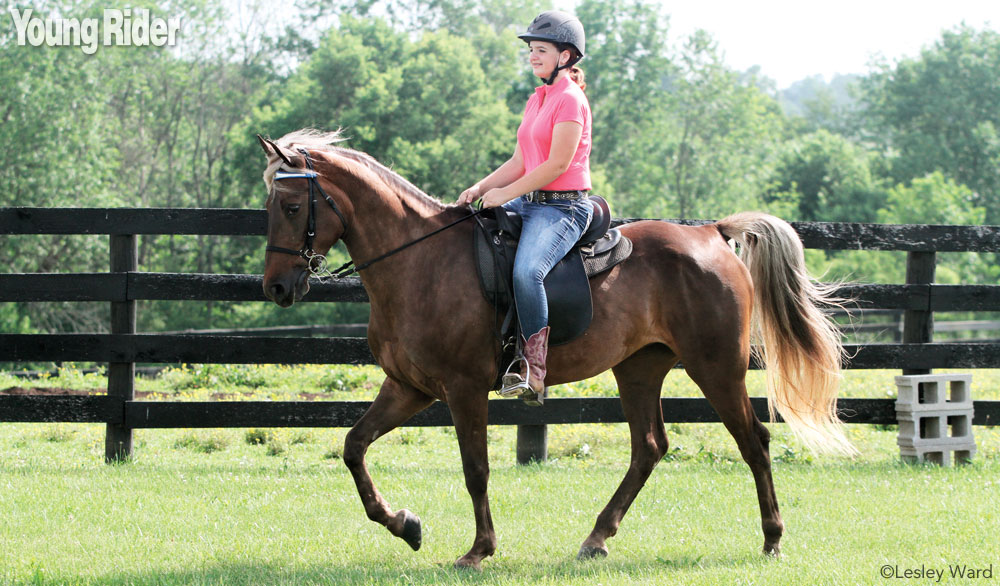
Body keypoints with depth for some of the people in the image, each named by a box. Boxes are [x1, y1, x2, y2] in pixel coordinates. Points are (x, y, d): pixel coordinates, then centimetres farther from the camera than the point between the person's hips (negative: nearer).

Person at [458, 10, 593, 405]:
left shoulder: (570, 100, -11)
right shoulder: (537, 100, 18)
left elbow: (558, 164, -18)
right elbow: (520, 163, 18)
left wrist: (505, 193, -15)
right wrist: (482, 187, 3)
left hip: (564, 207, -10)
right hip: (530, 204, 10)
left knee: (526, 271, -34)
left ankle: (534, 372, -30)